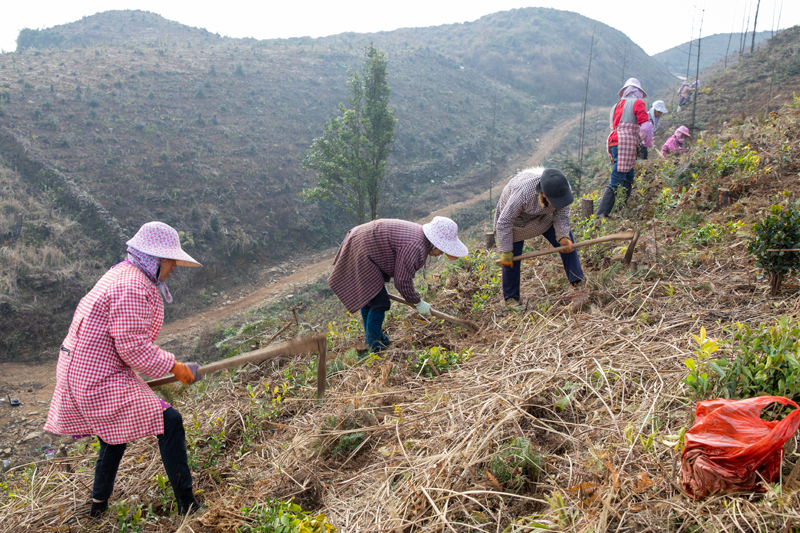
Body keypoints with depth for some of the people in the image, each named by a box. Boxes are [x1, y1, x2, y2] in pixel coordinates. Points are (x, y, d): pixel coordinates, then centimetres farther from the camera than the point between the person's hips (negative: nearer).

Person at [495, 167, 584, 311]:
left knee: (567, 241, -8)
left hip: (543, 216, 5)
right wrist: (505, 252, -26)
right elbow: (504, 223, -33)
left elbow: (561, 216, -12)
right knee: (511, 258, -5)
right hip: (514, 216, -4)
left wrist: (563, 236, -30)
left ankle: (578, 282, -3)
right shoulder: (524, 193, -45)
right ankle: (511, 298, 12)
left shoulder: (564, 189, -30)